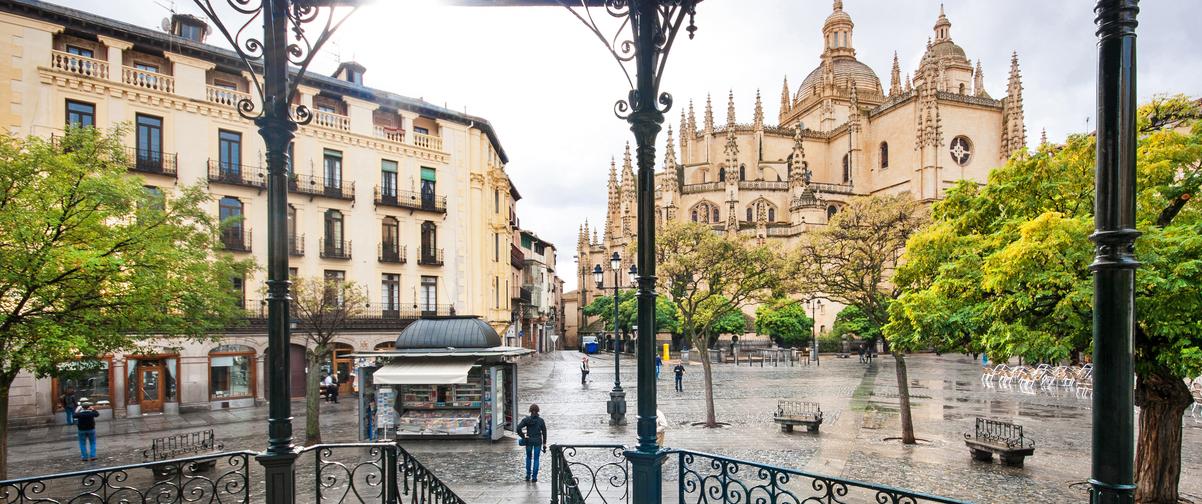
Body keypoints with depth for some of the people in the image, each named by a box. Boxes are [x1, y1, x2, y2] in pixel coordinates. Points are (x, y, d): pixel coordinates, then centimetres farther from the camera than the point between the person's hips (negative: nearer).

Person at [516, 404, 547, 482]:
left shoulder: (526, 419, -6)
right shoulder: (541, 420, -3)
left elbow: (518, 428, -17)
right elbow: (544, 433, -2)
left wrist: (523, 437, -7)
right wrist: (544, 444, 4)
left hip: (529, 441, 0)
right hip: (538, 441, 0)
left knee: (528, 457, 19)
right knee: (536, 459, 8)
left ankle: (528, 476, 19)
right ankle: (534, 477, 6)